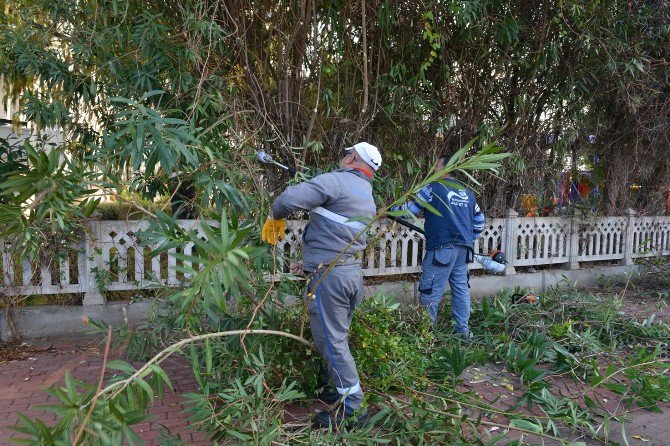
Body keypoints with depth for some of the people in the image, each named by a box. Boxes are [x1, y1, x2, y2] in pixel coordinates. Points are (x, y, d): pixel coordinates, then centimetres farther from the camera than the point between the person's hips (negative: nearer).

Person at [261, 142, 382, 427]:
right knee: (338, 337, 21)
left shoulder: (336, 181, -12)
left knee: (331, 342, 0)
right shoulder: (368, 197, 17)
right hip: (353, 273, 9)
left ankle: (352, 408, 7)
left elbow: (290, 198, -23)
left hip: (329, 275, -9)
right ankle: (335, 387, 35)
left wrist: (275, 218, -2)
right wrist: (310, 261, 24)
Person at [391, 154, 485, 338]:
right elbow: (479, 221, 23)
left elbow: (409, 208, -3)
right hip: (464, 249, 7)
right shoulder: (467, 192, 17)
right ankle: (462, 329, 18)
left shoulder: (433, 187, -4)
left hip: (441, 248, -7)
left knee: (431, 291, -1)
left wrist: (388, 210, 12)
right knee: (461, 287, 13)